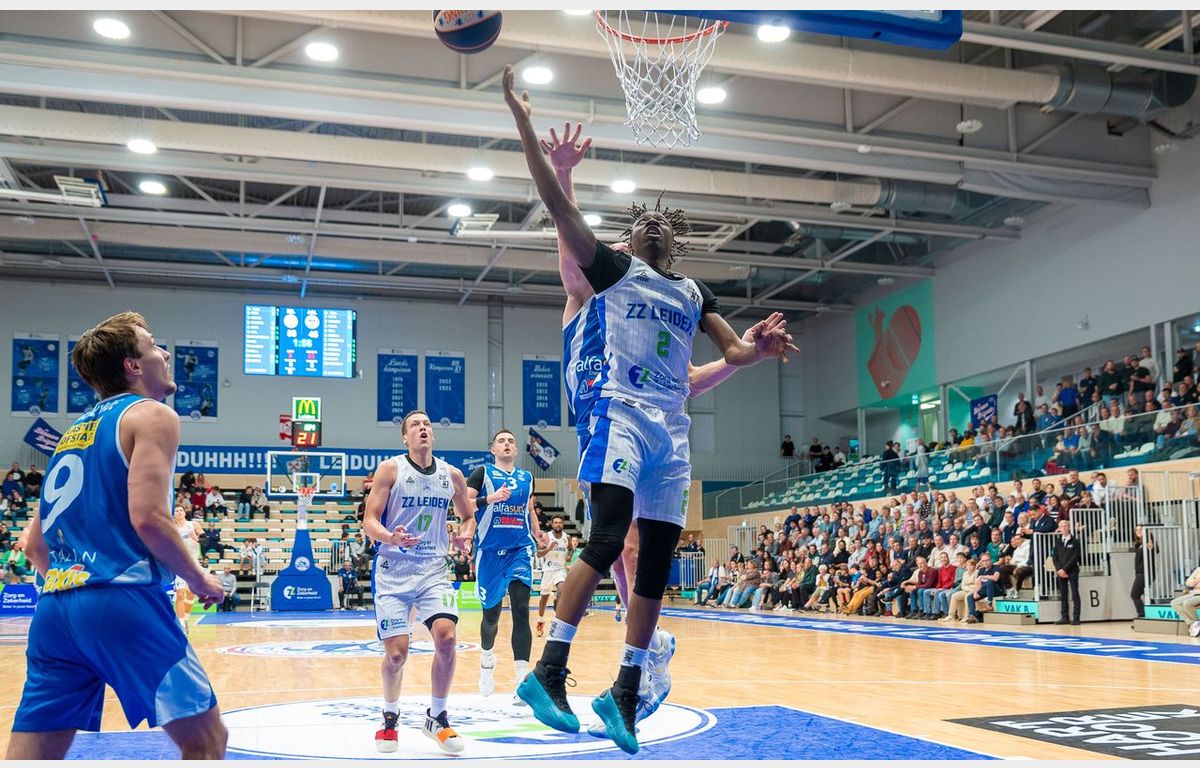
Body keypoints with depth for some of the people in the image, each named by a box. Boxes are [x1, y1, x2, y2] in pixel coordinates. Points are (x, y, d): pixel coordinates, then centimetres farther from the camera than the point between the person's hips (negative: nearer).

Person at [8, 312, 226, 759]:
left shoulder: (74, 431, 24)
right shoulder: (151, 415, 0)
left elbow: (35, 544, 23)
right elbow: (148, 518, -14)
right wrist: (199, 580, 0)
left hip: (54, 609, 8)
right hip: (123, 603, -8)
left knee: (28, 758, 8)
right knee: (205, 739, 1)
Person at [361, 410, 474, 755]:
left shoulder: (452, 475, 5)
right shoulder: (391, 469, -5)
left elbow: (468, 516, 21)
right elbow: (369, 521, -7)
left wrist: (463, 537, -1)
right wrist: (391, 538, -27)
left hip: (434, 570, 2)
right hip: (393, 572, -2)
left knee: (446, 636, -17)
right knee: (396, 653, -6)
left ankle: (436, 717, 4)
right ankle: (390, 717, 23)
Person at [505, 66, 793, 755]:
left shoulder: (694, 293, 21)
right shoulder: (614, 271, 7)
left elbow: (733, 350, 16)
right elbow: (559, 206, -3)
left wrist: (761, 350, -9)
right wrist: (524, 122, -10)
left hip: (673, 431, 6)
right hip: (621, 415, -5)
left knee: (657, 563, 3)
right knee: (607, 541, -22)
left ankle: (626, 694, 11)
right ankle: (549, 672, -18)